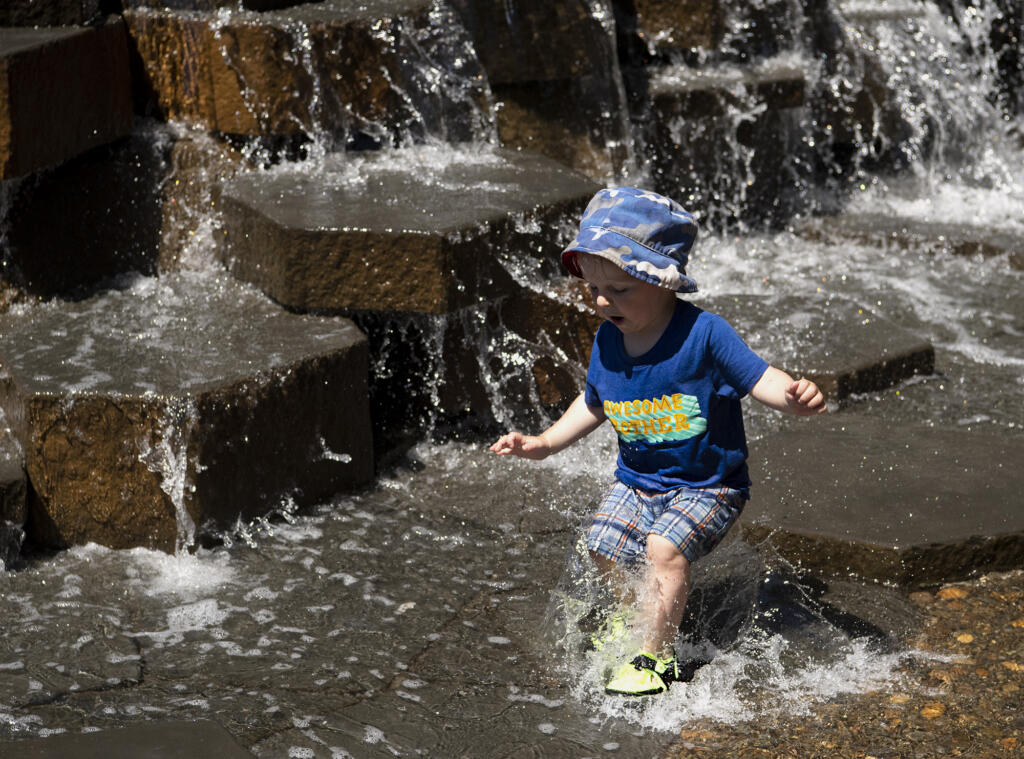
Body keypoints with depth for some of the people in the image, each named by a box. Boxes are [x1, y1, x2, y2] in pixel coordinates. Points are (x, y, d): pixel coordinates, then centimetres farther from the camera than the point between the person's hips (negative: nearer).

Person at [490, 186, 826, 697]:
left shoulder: (703, 334, -20)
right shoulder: (607, 342, -3)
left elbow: (757, 377, -20)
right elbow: (594, 404, 16)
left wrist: (795, 397, -42)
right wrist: (545, 443, 12)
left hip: (707, 486, -6)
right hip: (637, 479, 6)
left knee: (666, 547, -26)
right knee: (605, 543, -10)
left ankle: (656, 655, -11)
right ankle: (637, 616, 21)